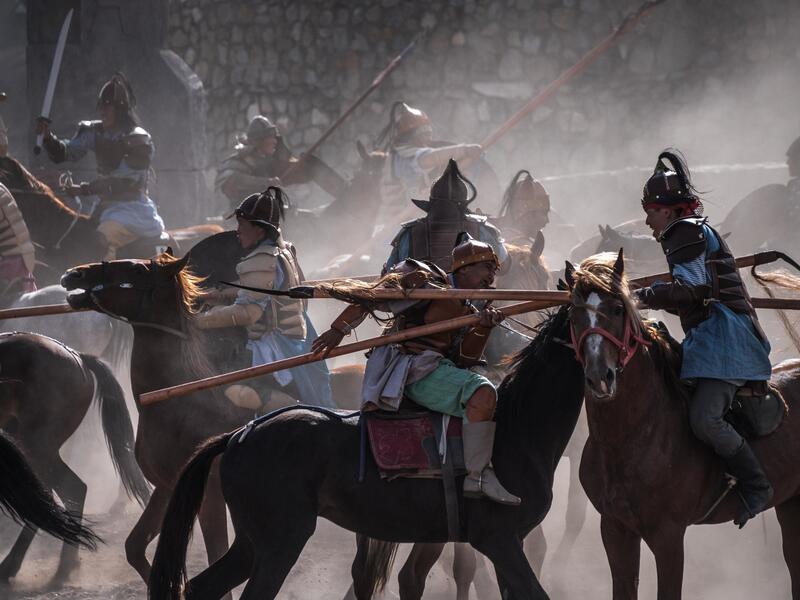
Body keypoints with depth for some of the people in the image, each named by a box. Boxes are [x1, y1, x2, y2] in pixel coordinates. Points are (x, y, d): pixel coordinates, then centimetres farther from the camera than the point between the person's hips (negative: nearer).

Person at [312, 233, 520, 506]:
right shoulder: (427, 281, 2)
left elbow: (465, 359, 9)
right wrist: (340, 329, 0)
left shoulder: (467, 312, 25)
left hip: (441, 367, 10)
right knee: (482, 393, -27)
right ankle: (478, 477, -33)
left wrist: (482, 328, -8)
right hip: (417, 368, -10)